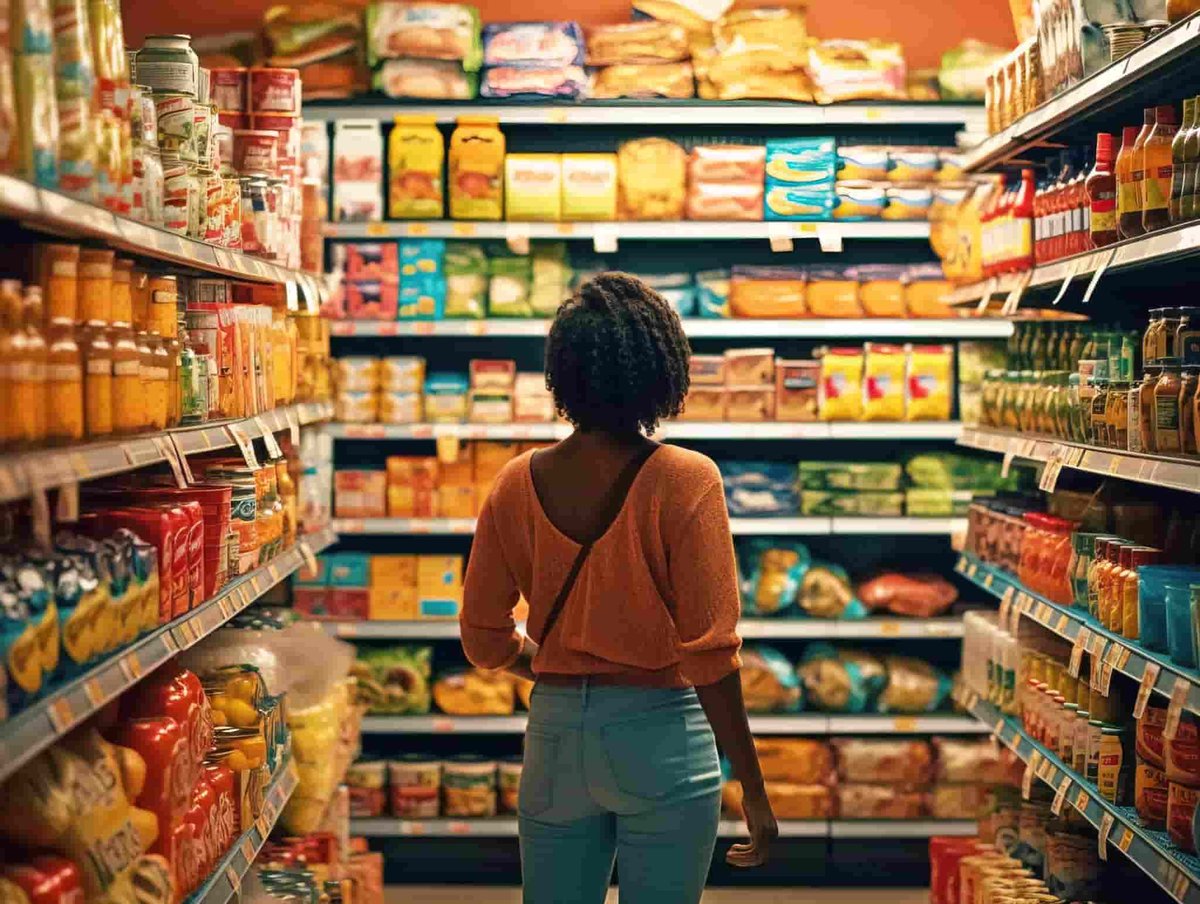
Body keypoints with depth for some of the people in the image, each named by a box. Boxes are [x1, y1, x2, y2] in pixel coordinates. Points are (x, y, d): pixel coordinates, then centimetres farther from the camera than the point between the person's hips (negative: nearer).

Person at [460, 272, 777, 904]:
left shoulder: (516, 484, -2)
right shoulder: (685, 481, -14)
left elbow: (485, 641, 5)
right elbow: (708, 654, -15)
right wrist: (753, 790, -8)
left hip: (554, 733, 4)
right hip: (660, 734, -3)